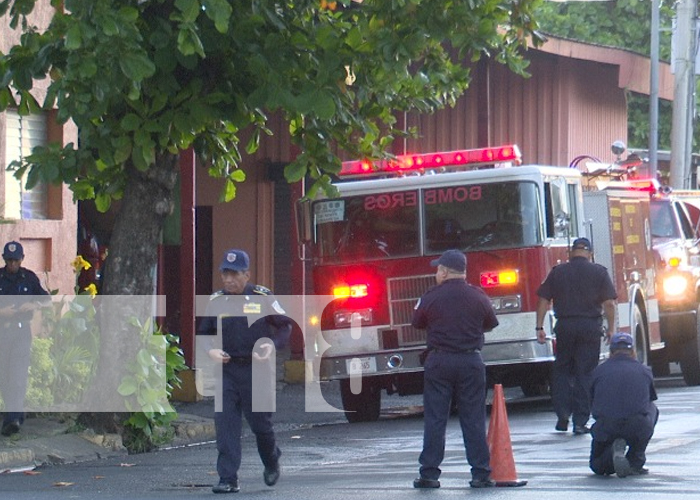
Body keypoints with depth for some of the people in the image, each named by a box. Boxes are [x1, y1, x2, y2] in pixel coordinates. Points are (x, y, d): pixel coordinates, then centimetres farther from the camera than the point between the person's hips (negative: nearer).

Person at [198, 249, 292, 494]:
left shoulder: (262, 297, -2)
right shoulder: (215, 301, 6)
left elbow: (285, 325, 4)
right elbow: (203, 333, 17)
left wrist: (272, 346, -14)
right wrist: (211, 351, -3)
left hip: (256, 369, -2)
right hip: (226, 369, 2)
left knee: (260, 421, 5)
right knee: (225, 423, -8)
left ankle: (271, 462, 36)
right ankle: (228, 478, -7)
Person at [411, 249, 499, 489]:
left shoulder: (431, 297, -6)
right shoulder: (477, 296, -1)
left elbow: (417, 323, 7)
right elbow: (491, 323, 12)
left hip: (439, 361, -1)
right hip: (471, 361, 1)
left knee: (434, 419, 3)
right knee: (474, 419, 5)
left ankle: (429, 473, 1)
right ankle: (481, 473, 2)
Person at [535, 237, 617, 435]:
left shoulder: (557, 272, 5)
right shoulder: (599, 272, 1)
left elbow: (543, 300, 3)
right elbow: (609, 303, -4)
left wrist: (539, 327, 7)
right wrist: (610, 330, 4)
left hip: (565, 326, 1)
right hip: (591, 326, -1)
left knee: (562, 369, 15)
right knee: (585, 374, 2)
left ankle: (562, 414, 5)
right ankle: (580, 422, 0)